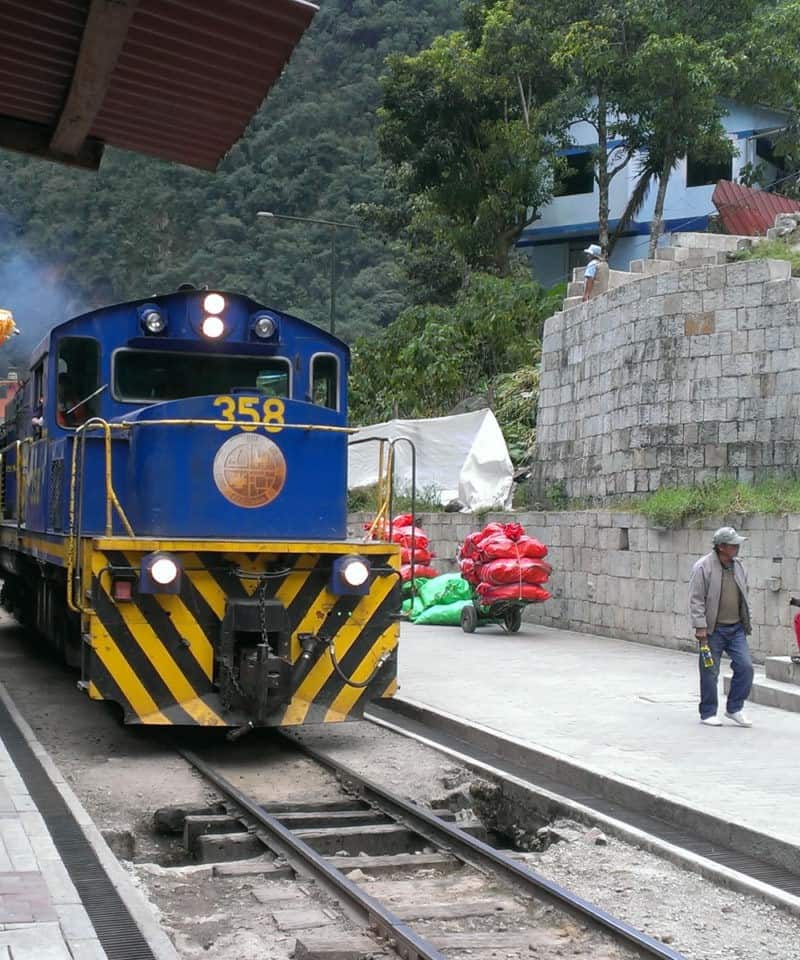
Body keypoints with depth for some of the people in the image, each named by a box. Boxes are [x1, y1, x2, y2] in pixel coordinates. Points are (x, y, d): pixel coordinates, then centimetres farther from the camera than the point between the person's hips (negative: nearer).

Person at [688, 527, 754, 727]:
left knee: (745, 667, -1)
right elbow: (695, 600, -12)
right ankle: (708, 714, 14)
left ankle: (734, 709, 13)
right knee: (710, 672, 2)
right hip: (713, 630, -6)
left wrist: (746, 622, 18)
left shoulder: (738, 565, 9)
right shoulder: (703, 567, -11)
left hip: (736, 629, 6)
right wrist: (700, 627, -16)